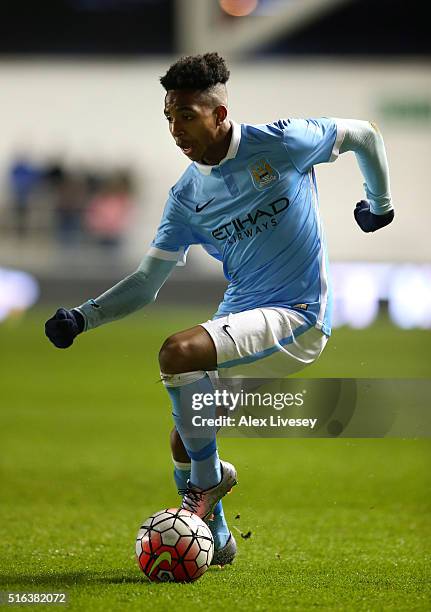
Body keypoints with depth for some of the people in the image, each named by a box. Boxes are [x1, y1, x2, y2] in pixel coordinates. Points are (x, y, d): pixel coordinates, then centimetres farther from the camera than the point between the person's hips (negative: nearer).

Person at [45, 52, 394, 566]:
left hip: (296, 317, -6)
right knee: (184, 445, 1)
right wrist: (82, 317, -5)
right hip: (241, 318, 6)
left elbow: (364, 136, 7)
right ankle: (216, 541, 27)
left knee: (177, 353, -28)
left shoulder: (280, 143, -9)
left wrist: (380, 204, 19)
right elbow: (145, 284, 8)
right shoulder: (187, 197, 5)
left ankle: (209, 481, -10)